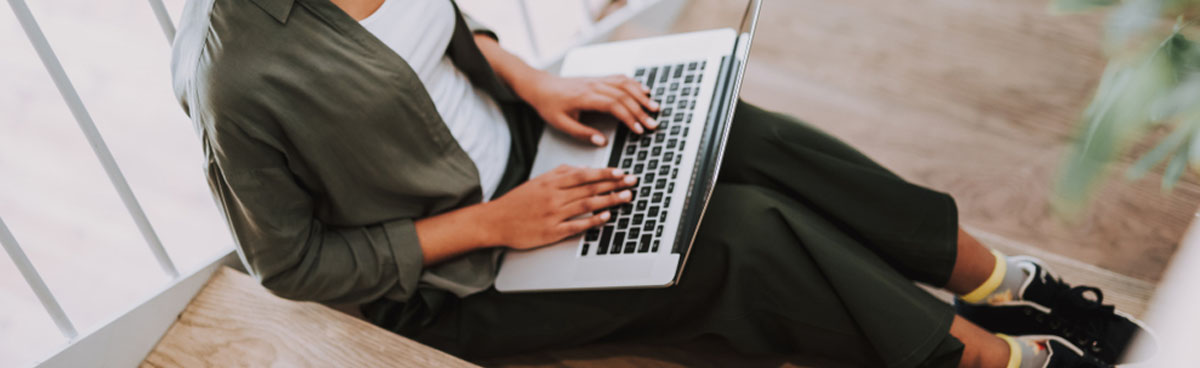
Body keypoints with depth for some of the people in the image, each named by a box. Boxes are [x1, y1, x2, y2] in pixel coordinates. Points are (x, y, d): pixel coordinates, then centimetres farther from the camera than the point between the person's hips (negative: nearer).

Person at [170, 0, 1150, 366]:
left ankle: (1000, 280, 8)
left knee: (751, 141, -8)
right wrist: (492, 226, -22)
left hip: (513, 142, 7)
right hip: (453, 279, -6)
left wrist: (531, 81, -8)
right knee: (748, 235, -17)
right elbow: (292, 263, -19)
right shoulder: (239, 79, -28)